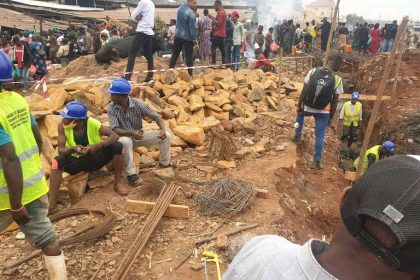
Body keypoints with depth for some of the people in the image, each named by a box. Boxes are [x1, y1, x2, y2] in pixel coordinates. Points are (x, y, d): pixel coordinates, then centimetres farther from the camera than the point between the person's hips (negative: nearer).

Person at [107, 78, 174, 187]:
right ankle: (131, 174, -26)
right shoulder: (111, 108, -18)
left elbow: (156, 116, -14)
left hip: (139, 135, 2)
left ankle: (164, 163, 12)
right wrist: (131, 133, -44)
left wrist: (163, 130, -34)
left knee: (166, 136, -12)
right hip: (124, 137, -2)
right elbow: (115, 130, -26)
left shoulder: (138, 104, -17)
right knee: (125, 141, -40)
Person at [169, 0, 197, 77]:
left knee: (175, 54, 14)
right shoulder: (191, 13, -18)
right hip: (187, 38, -7)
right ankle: (190, 75, 3)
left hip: (178, 35, 7)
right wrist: (195, 40, -13)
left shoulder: (180, 8, 7)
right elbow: (192, 28, -19)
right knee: (189, 57, 0)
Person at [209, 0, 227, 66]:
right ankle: (224, 63, 10)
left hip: (218, 34, -10)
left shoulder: (220, 12, -13)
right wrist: (213, 18, 11)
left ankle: (213, 63, -14)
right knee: (222, 49, 8)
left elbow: (218, 23, -21)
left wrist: (212, 18, -14)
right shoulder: (223, 11, 18)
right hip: (222, 34, 10)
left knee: (213, 48, -9)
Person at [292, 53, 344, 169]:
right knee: (320, 136, 10)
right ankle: (317, 161, 14)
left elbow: (304, 91, -5)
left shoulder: (313, 72, -9)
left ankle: (297, 135, 35)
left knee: (300, 113, 36)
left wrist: (299, 106, 8)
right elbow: (334, 102, -5)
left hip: (307, 108, 1)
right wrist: (331, 117, 7)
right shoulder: (337, 80, -11)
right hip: (323, 112, -1)